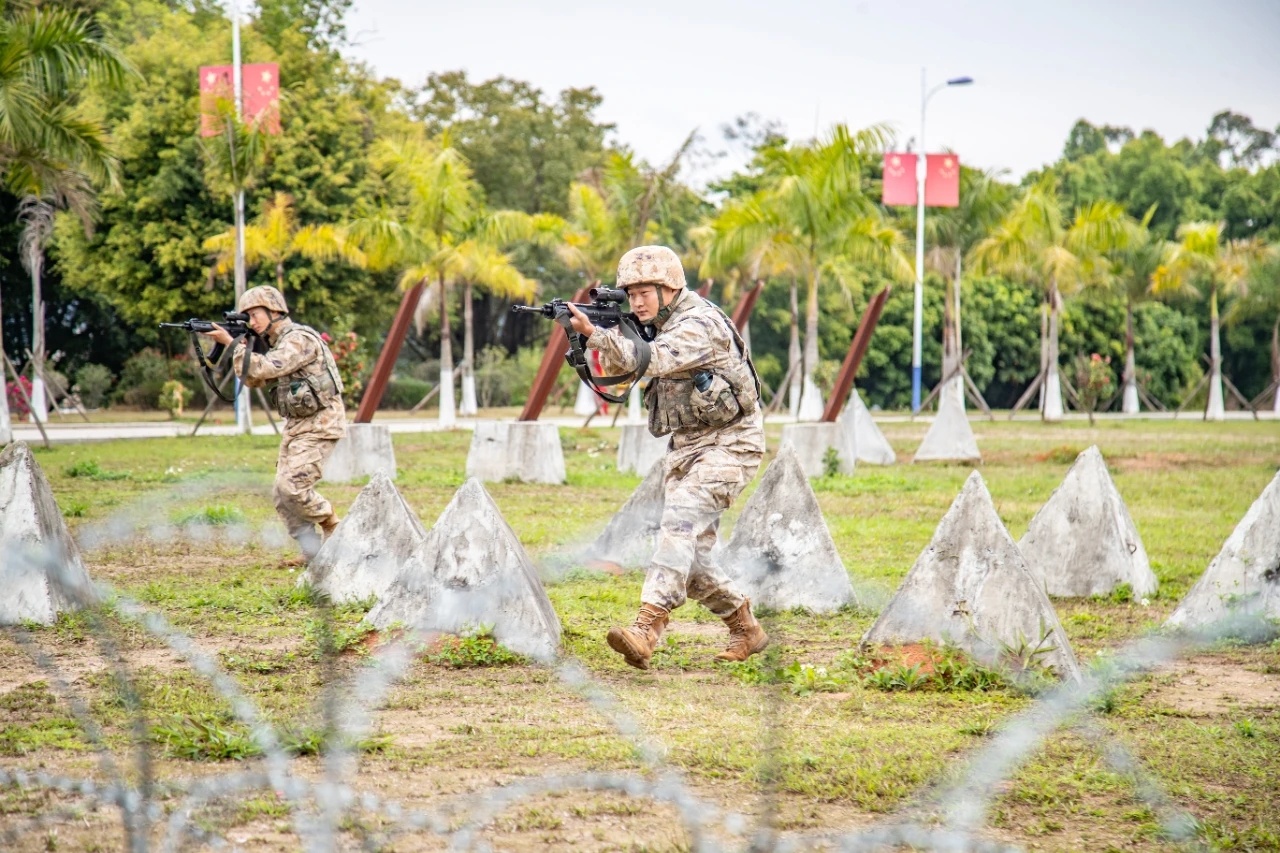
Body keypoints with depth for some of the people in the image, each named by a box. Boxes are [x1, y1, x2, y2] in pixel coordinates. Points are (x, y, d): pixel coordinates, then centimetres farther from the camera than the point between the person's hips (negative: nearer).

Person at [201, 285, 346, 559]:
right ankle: (314, 553, 6)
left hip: (319, 425, -10)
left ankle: (336, 532, -1)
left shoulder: (301, 339, -16)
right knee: (281, 495, 2)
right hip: (296, 425, 10)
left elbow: (266, 368, -24)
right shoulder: (276, 343, 14)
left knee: (292, 487, -19)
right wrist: (241, 349, -1)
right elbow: (253, 379, 14)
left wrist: (231, 343, -18)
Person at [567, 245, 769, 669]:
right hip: (686, 446, 10)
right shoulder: (661, 326, 10)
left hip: (727, 445, -10)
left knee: (681, 520, -28)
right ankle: (746, 629, 23)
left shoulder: (699, 325, -18)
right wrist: (598, 338, -13)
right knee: (688, 554, 6)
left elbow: (653, 360, -34)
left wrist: (594, 333, -41)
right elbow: (619, 367, 7)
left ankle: (647, 628, -41)